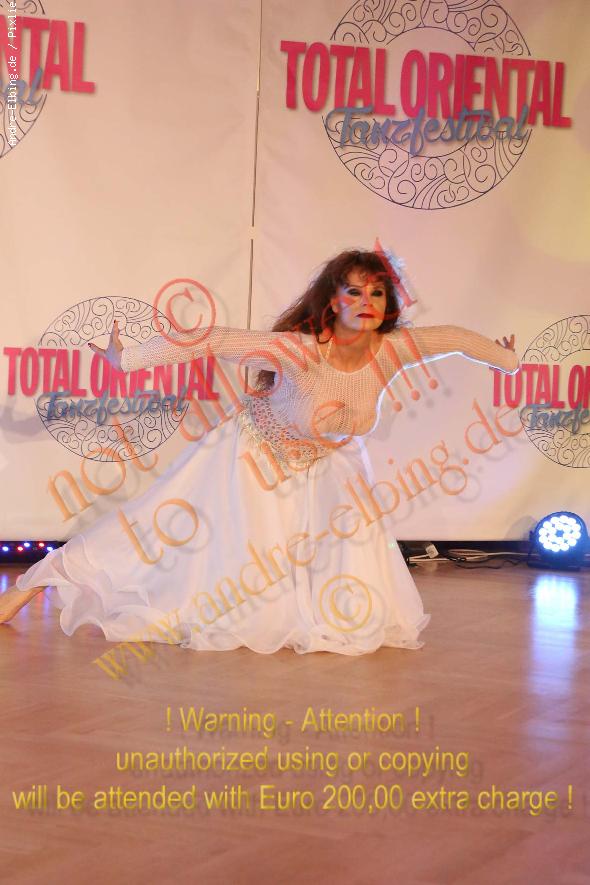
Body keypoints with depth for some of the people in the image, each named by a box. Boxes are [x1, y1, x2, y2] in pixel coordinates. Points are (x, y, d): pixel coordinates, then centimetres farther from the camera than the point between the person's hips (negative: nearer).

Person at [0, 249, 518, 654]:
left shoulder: (392, 351, -24)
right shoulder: (299, 350, -36)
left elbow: (455, 337, -8)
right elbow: (213, 342, -34)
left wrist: (507, 359, 10)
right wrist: (126, 360, -35)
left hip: (326, 472, 4)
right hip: (256, 456, -4)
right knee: (164, 531, 0)